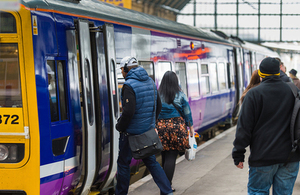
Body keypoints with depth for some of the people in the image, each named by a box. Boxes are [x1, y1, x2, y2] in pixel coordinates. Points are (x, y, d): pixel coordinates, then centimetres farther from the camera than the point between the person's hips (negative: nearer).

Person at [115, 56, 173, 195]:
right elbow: (158, 106, 13)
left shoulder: (129, 85, -18)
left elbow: (128, 112, -25)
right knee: (151, 161, 13)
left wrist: (119, 126, -9)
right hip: (148, 130, 7)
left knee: (123, 162, 9)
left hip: (131, 131, -7)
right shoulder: (150, 82, 6)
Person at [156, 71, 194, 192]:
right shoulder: (180, 95, -1)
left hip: (160, 126, 3)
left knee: (164, 157, 14)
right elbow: (187, 113, 3)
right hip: (176, 126, -2)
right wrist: (191, 127, 13)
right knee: (171, 157, -2)